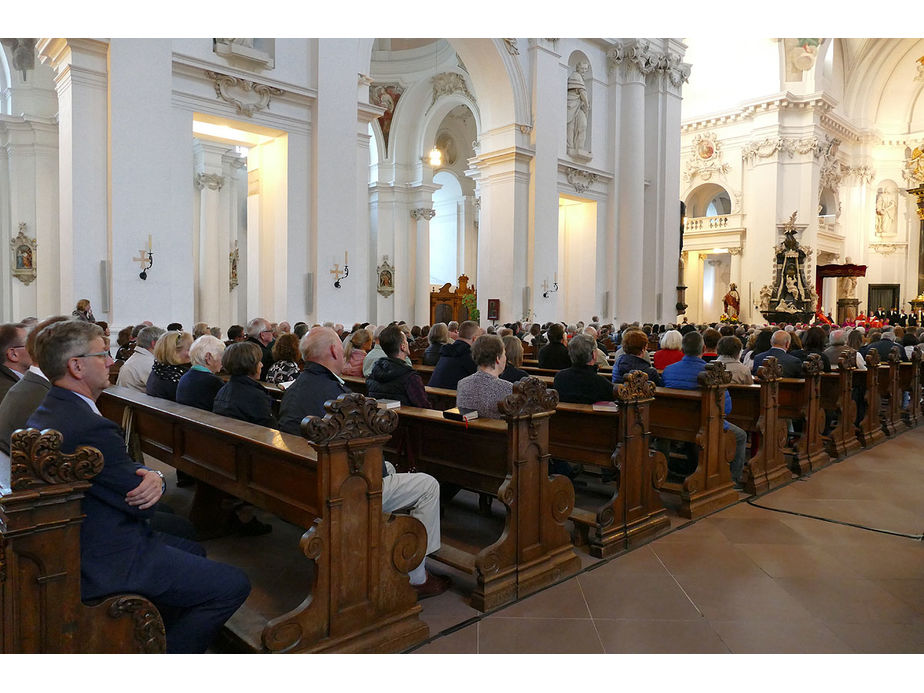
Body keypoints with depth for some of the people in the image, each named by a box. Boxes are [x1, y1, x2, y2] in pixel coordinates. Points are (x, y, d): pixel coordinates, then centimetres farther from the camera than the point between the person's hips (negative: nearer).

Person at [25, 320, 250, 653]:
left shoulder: (45, 414, 5)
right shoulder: (90, 428, -29)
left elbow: (120, 474, 6)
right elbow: (144, 506, -20)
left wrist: (153, 478, -16)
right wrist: (152, 480, 1)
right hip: (107, 564, -11)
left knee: (193, 551, 28)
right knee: (233, 585, -9)